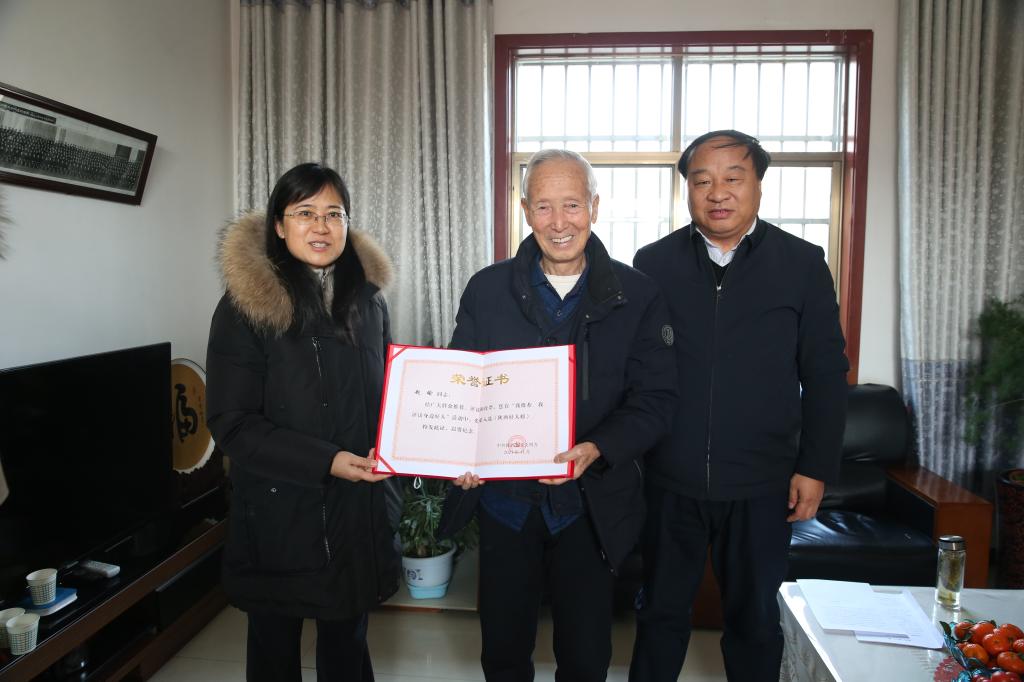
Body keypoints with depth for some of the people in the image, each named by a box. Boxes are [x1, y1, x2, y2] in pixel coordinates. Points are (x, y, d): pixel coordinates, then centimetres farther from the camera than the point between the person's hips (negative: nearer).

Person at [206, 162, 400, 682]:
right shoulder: (246, 305, -10)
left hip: (358, 509, 4)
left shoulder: (367, 299, 4)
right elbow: (231, 423, -12)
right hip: (277, 513, -3)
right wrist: (325, 462, -20)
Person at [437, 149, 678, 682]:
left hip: (590, 505, -1)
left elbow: (656, 398, -7)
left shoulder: (636, 296, -5)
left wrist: (597, 450, -23)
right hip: (503, 498, 1)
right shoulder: (486, 290, -1)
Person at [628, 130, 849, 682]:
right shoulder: (653, 263, 0)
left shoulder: (802, 264, -2)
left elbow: (826, 374, 0)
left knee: (755, 616, 17)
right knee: (660, 610, 16)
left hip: (762, 485, 0)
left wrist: (816, 468, -3)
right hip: (671, 480, 1)